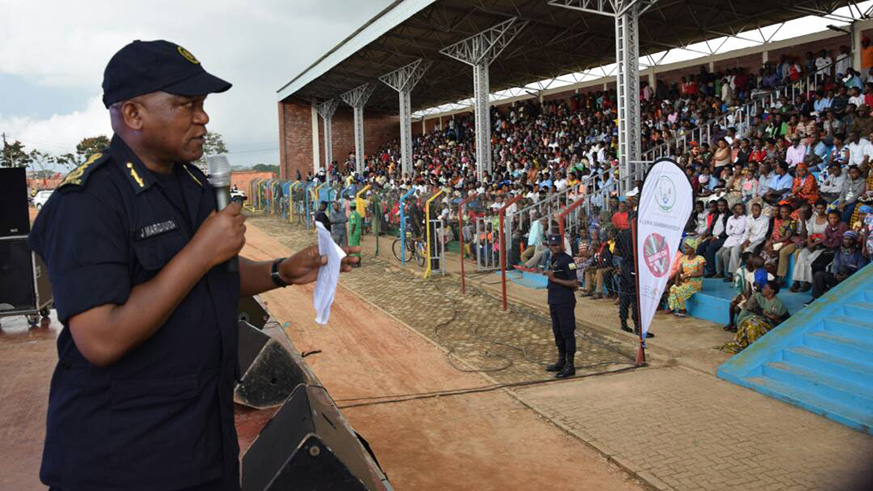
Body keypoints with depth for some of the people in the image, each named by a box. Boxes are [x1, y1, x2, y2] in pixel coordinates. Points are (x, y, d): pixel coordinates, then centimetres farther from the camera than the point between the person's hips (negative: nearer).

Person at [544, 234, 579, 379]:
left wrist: (555, 279, -18)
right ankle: (561, 361, 29)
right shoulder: (552, 260, 14)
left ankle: (570, 365, 2)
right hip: (554, 302, 9)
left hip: (565, 303, -9)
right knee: (557, 332, 16)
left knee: (567, 332, -4)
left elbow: (574, 284, -18)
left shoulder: (567, 260, -13)